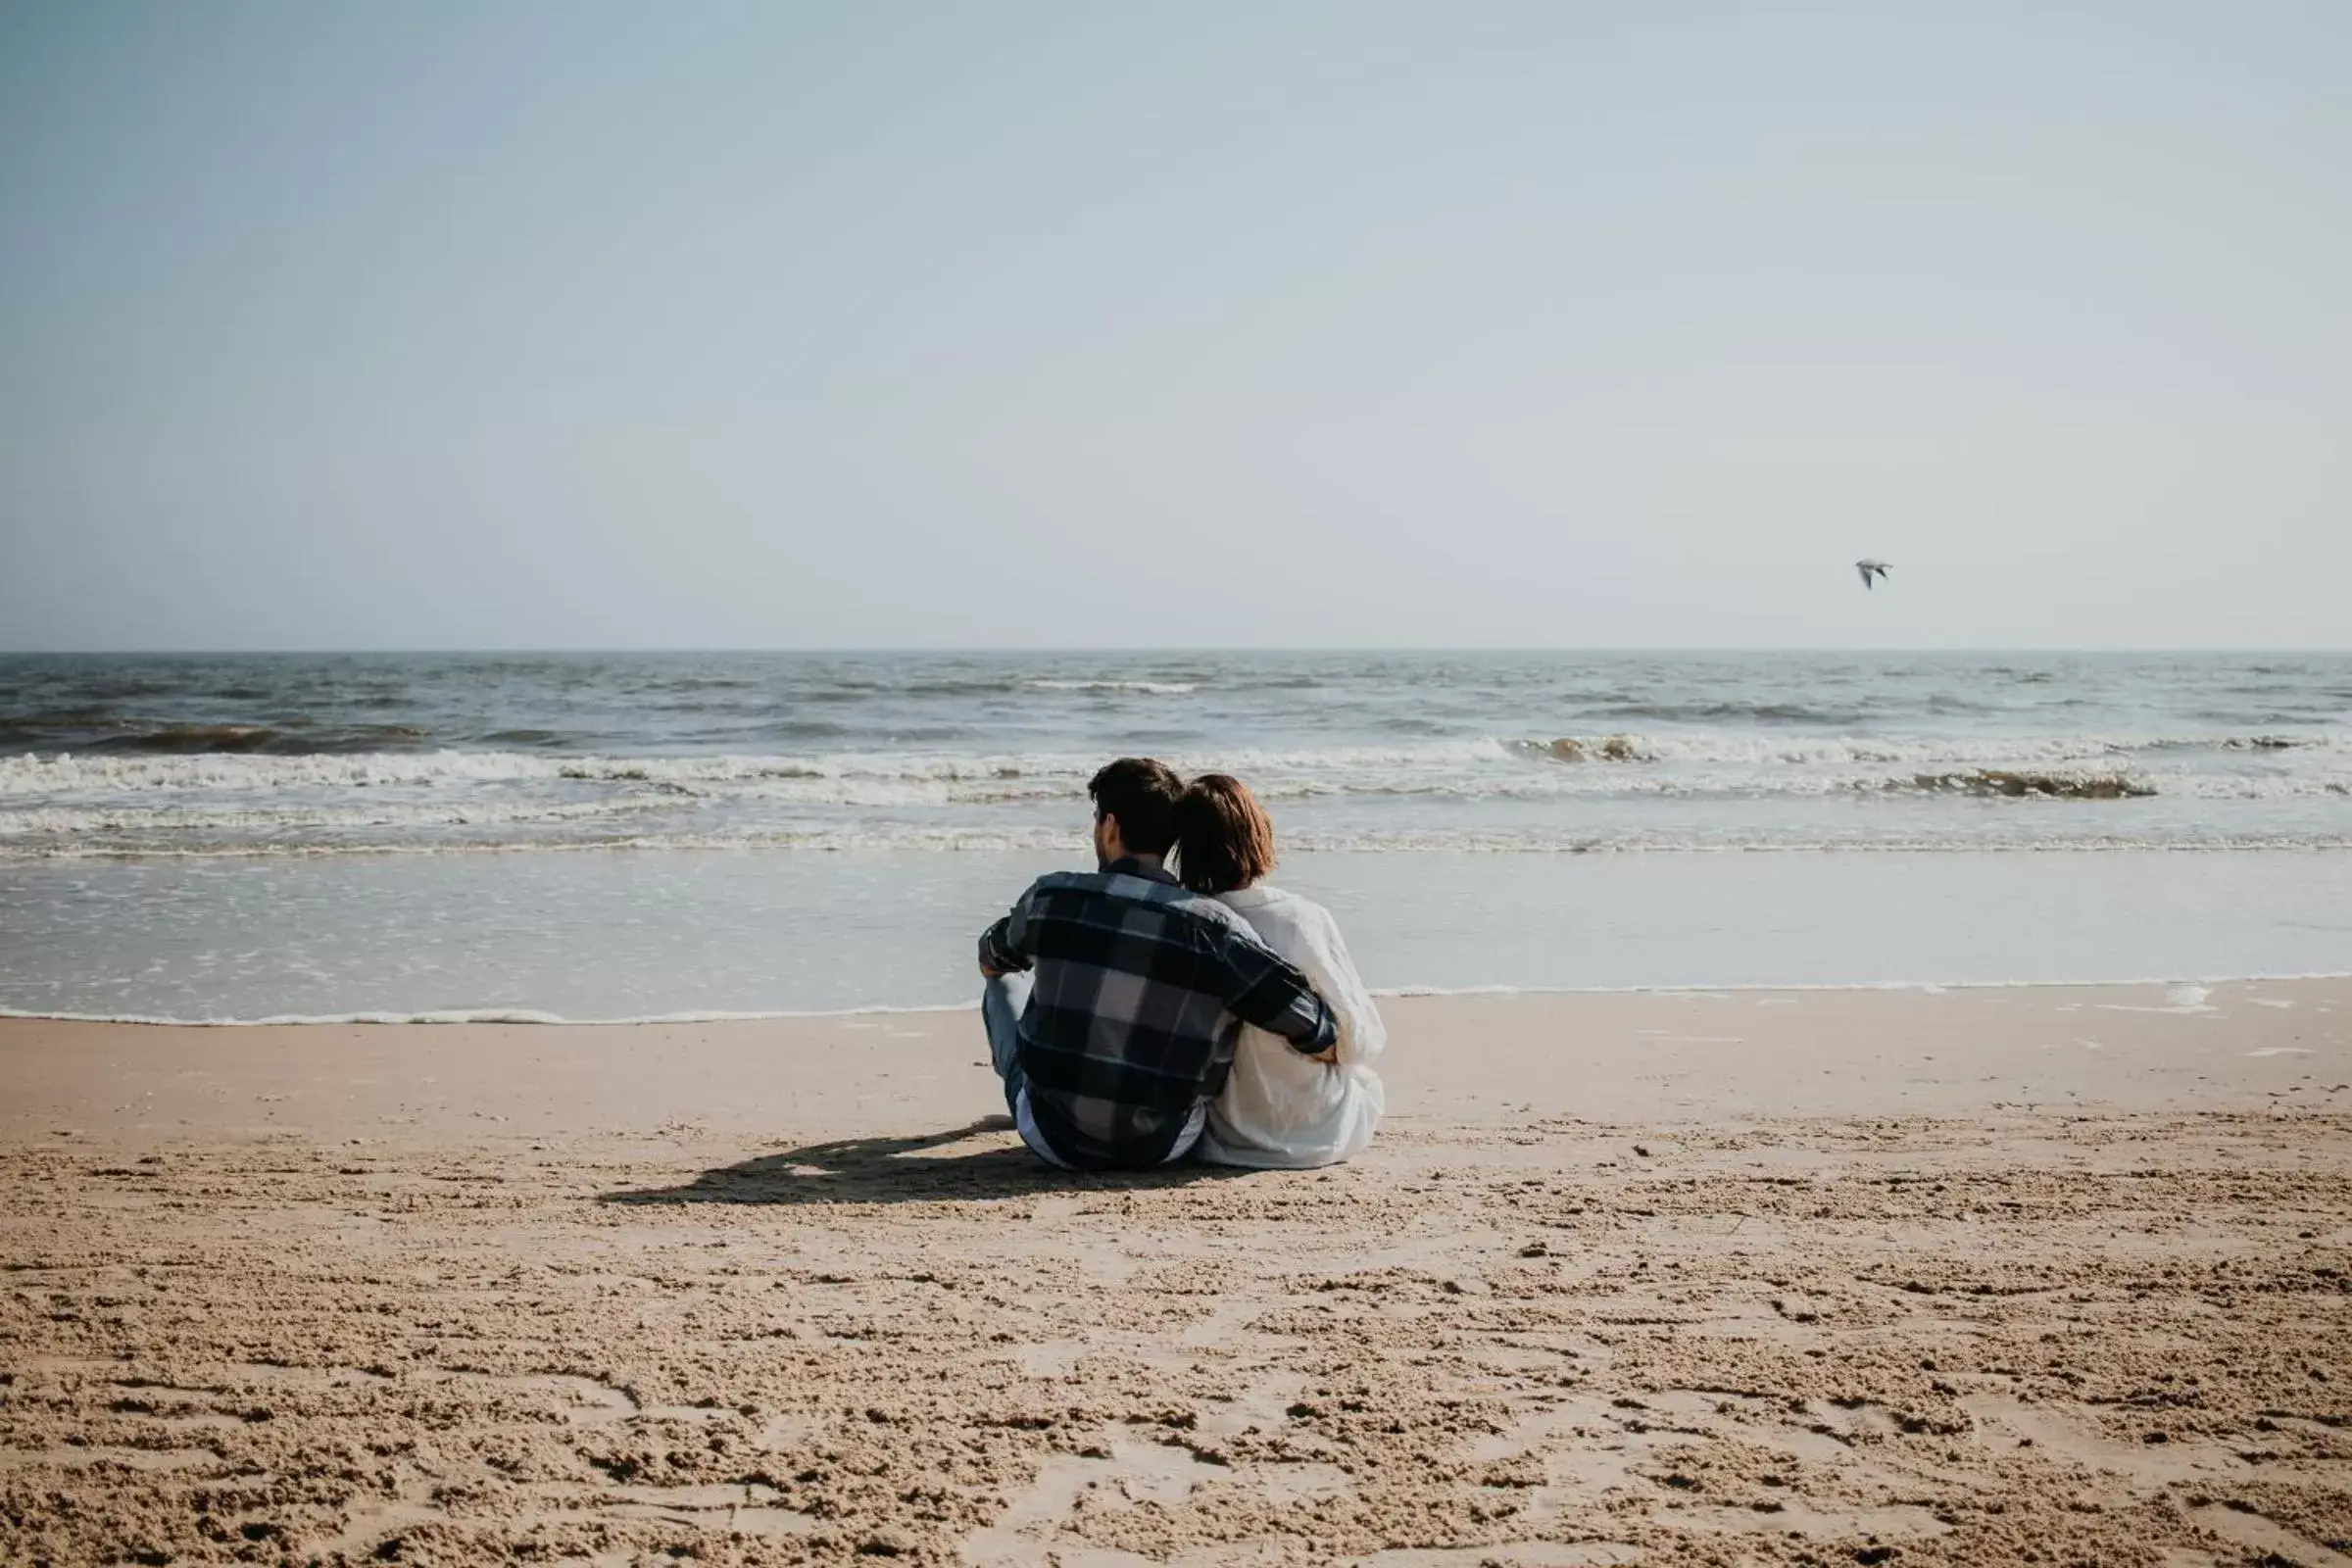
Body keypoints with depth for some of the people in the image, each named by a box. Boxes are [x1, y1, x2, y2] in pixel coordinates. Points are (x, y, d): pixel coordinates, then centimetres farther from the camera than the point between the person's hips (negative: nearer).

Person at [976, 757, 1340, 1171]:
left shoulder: (1050, 896, -8)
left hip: (1054, 1141, 1)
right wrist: (1328, 1035, 8)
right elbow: (1311, 1026, -17)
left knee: (1005, 983, 28)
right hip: (1161, 1150, -1)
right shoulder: (1212, 927, -15)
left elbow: (991, 960, 15)